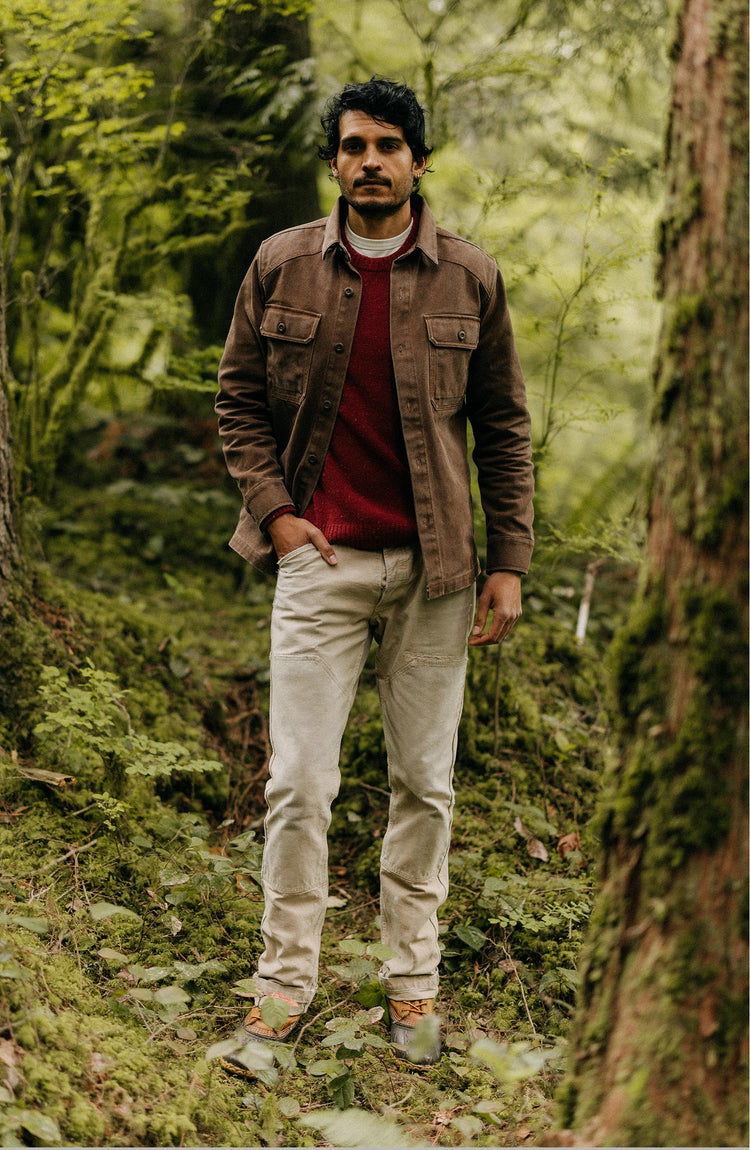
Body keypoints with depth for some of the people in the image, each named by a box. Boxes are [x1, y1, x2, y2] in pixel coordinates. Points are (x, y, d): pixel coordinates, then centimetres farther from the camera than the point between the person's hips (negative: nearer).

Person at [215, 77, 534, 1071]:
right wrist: (273, 508, -3)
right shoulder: (281, 266, 3)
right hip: (319, 557, 0)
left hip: (432, 565, 1)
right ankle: (286, 979, 12)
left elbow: (503, 426, 6)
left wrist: (508, 563, 1)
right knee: (299, 782, -1)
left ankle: (413, 980, 19)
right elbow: (239, 399, 11)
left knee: (424, 783, 7)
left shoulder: (471, 279, 3)